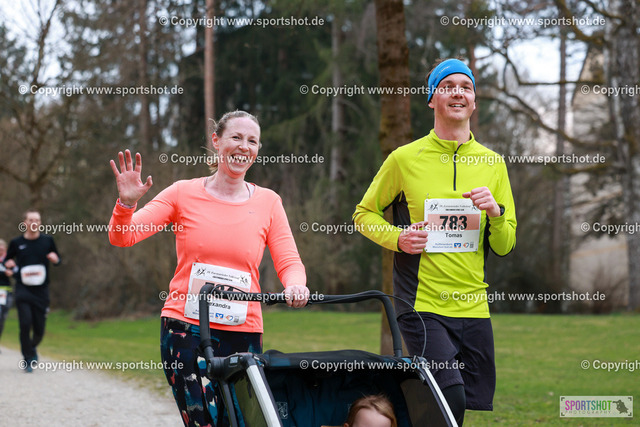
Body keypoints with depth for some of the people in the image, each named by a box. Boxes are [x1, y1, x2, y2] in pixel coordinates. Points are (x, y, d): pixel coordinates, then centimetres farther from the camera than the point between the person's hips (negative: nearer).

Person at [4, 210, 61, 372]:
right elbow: (7, 260, 16)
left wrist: (55, 258, -8)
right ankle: (28, 360, -2)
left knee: (39, 329, 3)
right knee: (25, 323, -15)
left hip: (41, 291, 1)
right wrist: (8, 264, -8)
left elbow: (57, 260, 15)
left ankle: (33, 347, 36)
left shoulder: (47, 240, 6)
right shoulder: (16, 243, 4)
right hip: (23, 290, -1)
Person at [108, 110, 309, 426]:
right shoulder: (184, 193, 4)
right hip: (185, 329, -1)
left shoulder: (267, 202, 8)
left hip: (243, 333, 2)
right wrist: (126, 203, -21)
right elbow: (121, 236, 0)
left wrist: (295, 285, -18)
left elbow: (289, 261, 4)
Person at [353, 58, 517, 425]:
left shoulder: (493, 164, 10)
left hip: (474, 309, 4)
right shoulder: (405, 158, 1)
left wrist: (496, 211, -9)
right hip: (421, 305, -4)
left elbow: (505, 246, 12)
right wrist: (397, 238, -8)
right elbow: (364, 214, 11)